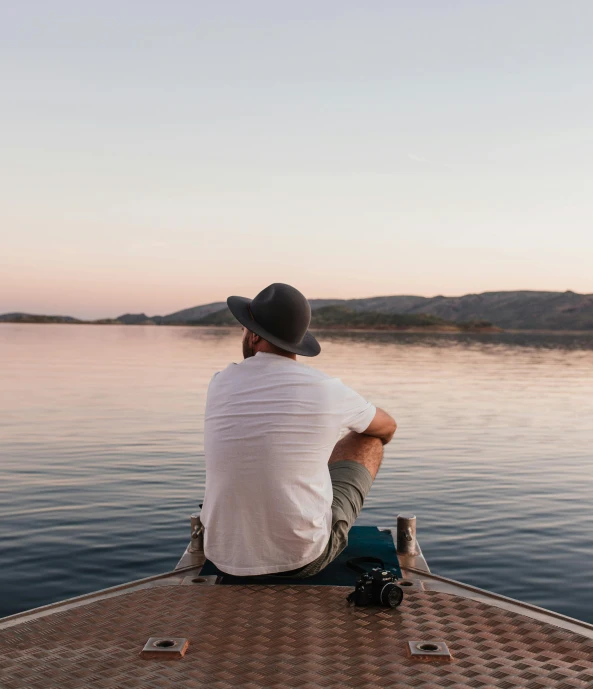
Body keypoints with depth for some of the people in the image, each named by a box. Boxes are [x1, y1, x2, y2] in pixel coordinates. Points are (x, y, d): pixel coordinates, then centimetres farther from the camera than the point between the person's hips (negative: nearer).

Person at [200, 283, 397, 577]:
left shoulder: (219, 385, -4)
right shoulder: (326, 389, -11)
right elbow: (387, 427, 12)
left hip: (226, 554, 4)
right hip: (304, 558, -3)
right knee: (368, 439, 17)